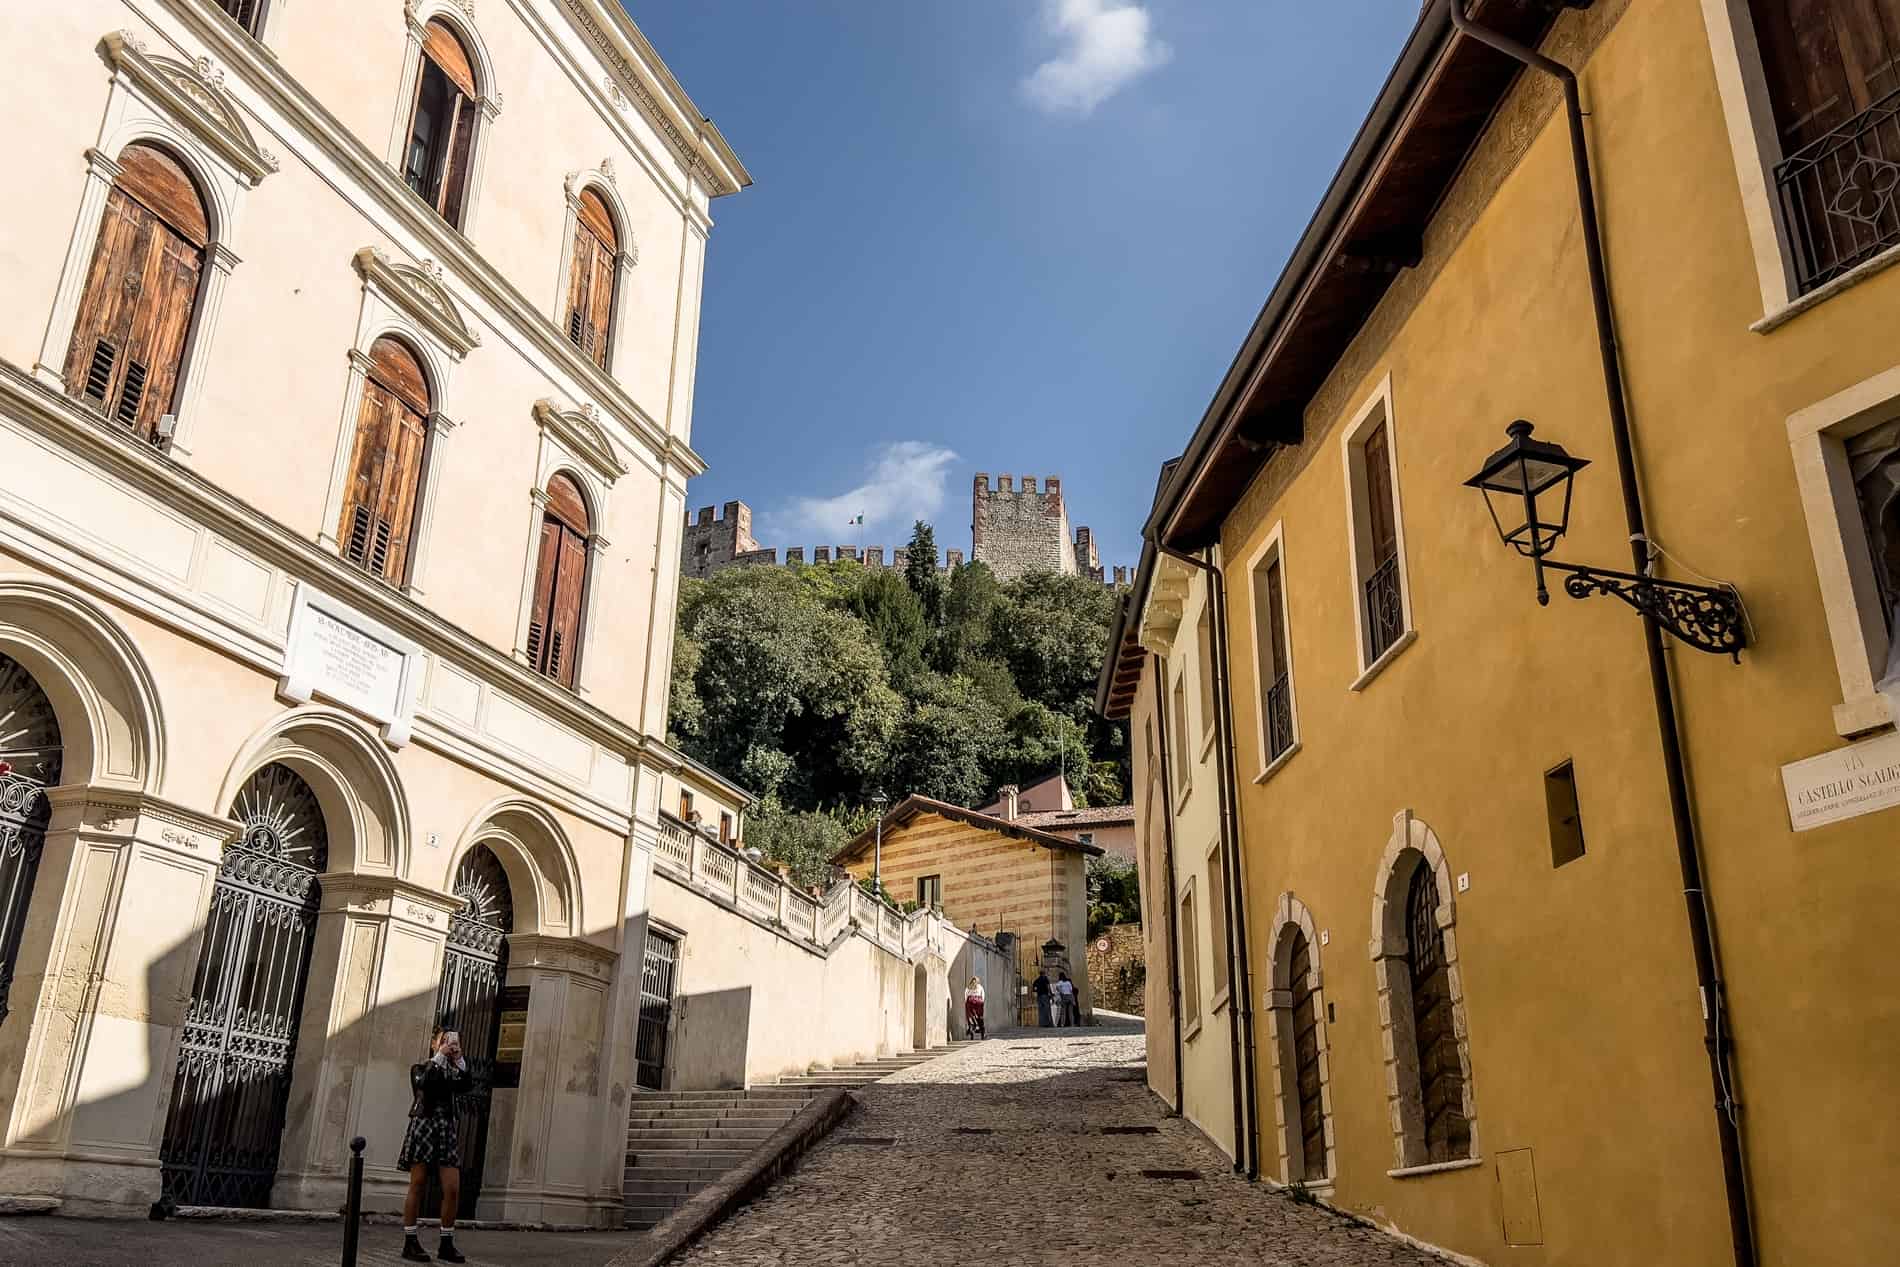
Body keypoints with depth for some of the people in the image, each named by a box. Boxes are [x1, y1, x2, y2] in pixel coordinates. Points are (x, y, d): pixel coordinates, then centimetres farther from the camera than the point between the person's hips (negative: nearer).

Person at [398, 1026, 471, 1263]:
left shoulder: (452, 1072, 18)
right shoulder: (420, 1068, 9)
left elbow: (464, 1088, -3)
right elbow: (424, 1083, -14)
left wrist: (459, 1059, -4)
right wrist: (439, 1056, -10)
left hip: (447, 1129, 4)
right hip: (423, 1126, -3)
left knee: (452, 1189, -4)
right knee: (417, 1187, -1)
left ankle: (446, 1244, 4)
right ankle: (410, 1242, 6)